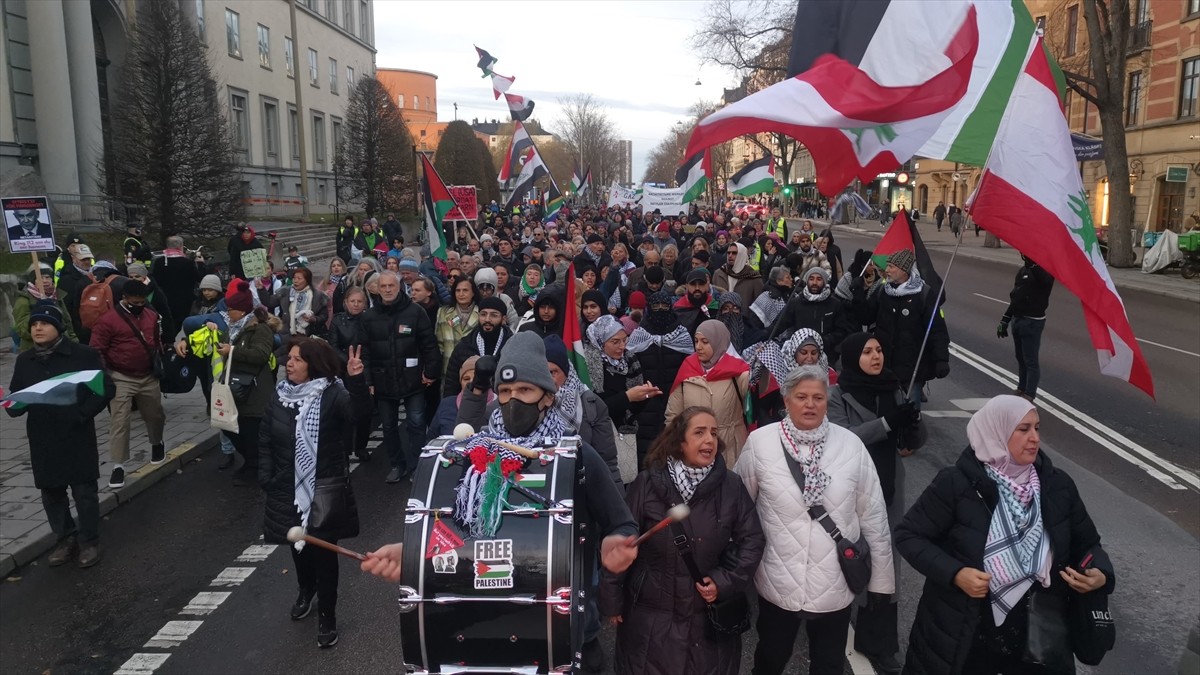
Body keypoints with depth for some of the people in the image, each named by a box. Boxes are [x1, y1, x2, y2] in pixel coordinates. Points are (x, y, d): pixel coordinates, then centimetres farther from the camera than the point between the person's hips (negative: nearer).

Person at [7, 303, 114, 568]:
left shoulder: (83, 354, -9)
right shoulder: (24, 360, 5)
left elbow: (107, 389, -9)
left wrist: (82, 413, -18)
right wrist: (14, 405, -14)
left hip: (78, 437, -4)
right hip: (42, 440, 4)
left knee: (84, 491, 4)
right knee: (51, 492, 14)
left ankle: (89, 541, 19)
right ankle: (66, 538, 31)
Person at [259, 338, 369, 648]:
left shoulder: (333, 394, -13)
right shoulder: (279, 395, 1)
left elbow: (359, 412, -33)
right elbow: (265, 442, 7)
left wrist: (356, 380, -48)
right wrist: (266, 480, 0)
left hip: (325, 489, -4)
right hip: (289, 489, 5)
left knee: (324, 551, 3)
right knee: (297, 544, 21)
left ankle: (327, 616, 18)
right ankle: (306, 591, 48)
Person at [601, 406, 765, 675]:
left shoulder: (731, 486, -7)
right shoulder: (647, 484, -11)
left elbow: (752, 539, 1)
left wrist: (725, 582, -10)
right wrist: (612, 599, -2)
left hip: (710, 615, 2)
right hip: (650, 614, -1)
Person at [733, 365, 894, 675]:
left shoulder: (851, 445, -8)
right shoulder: (759, 442, -11)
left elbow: (873, 516, -1)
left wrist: (880, 577, 5)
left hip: (835, 584, 1)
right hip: (777, 582, 0)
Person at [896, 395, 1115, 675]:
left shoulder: (1058, 484, -3)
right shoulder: (956, 484, -16)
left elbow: (1086, 543, 9)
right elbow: (909, 535, -10)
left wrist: (1100, 574, -11)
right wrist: (954, 573, -22)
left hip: (1036, 632, 4)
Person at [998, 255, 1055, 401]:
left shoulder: (1044, 270, -10)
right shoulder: (1023, 270, 14)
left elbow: (1045, 280, -36)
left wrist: (1032, 263, -47)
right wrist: (1005, 320, 19)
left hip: (1032, 322, -8)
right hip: (1017, 319, 8)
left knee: (1031, 361, -5)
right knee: (1021, 358, 15)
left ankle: (1028, 395, -1)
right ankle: (1021, 390, 25)